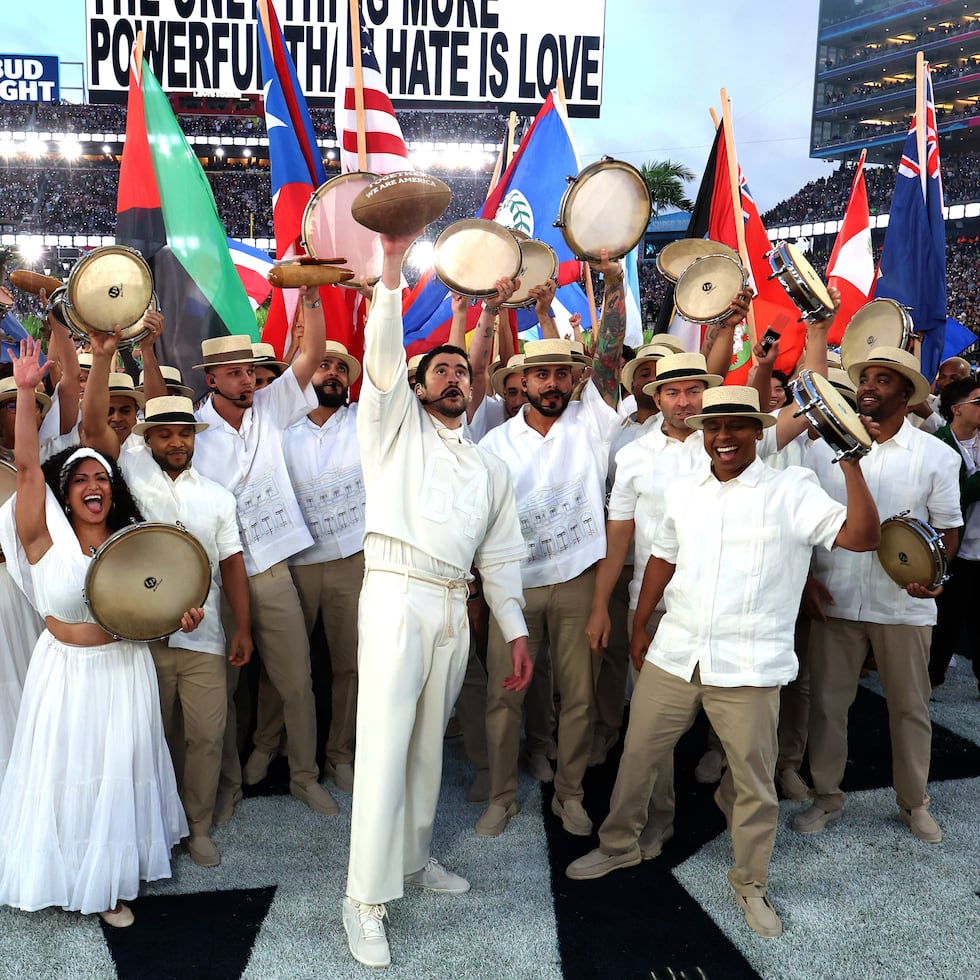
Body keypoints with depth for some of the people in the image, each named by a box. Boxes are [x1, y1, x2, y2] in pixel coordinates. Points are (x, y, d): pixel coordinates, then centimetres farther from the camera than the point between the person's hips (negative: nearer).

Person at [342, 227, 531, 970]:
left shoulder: (490, 465, 19)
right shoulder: (397, 425, 9)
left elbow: (501, 554, 17)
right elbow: (383, 353, -8)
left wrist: (517, 630, 11)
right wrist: (392, 268, -16)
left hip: (456, 608, 5)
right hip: (396, 596, -5)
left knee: (429, 744, 13)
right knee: (384, 746, -7)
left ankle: (414, 860, 29)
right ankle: (366, 900, 0)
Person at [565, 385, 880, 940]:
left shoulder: (791, 491, -6)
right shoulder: (683, 492, 9)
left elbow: (863, 536, -16)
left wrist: (851, 463, -22)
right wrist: (640, 626, 18)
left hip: (748, 668, -4)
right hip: (673, 656, 4)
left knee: (754, 779, 8)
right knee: (638, 756, 14)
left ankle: (752, 884, 32)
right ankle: (620, 845, 38)